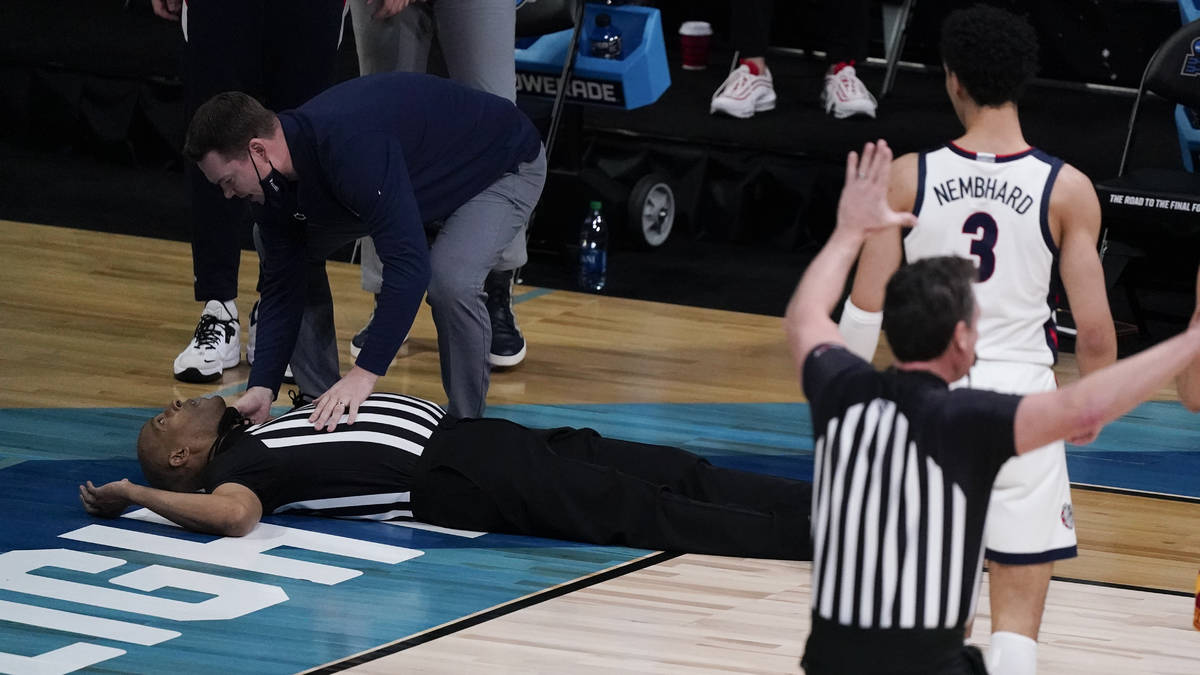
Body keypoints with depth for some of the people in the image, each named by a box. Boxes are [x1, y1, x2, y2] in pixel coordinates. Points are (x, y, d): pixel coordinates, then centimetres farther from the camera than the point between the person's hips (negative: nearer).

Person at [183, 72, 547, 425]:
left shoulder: (349, 145, -42)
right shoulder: (277, 181, -14)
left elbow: (409, 264, -46)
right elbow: (282, 287, -6)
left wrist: (364, 373, -46)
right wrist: (262, 388, -17)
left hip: (505, 165, -8)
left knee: (451, 279, -34)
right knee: (278, 248, 0)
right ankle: (323, 405, 11)